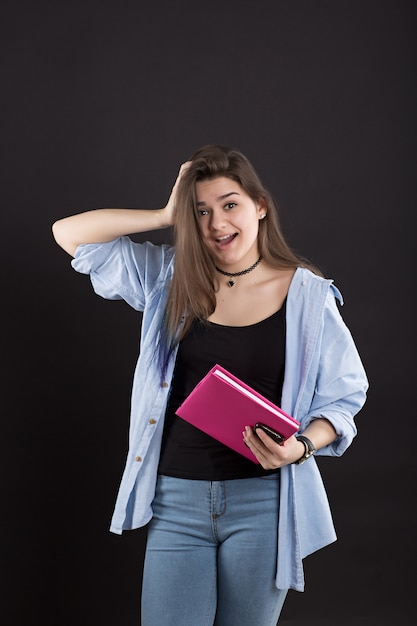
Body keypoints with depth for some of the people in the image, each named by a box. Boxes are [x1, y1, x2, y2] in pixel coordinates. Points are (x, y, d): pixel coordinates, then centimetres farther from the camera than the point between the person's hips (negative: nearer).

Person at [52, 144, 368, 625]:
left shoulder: (307, 294, -1)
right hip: (177, 498, 1)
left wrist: (300, 448, -18)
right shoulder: (168, 278, 5)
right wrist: (167, 217, -1)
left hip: (263, 500, -1)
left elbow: (342, 400, 2)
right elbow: (69, 233, 4)